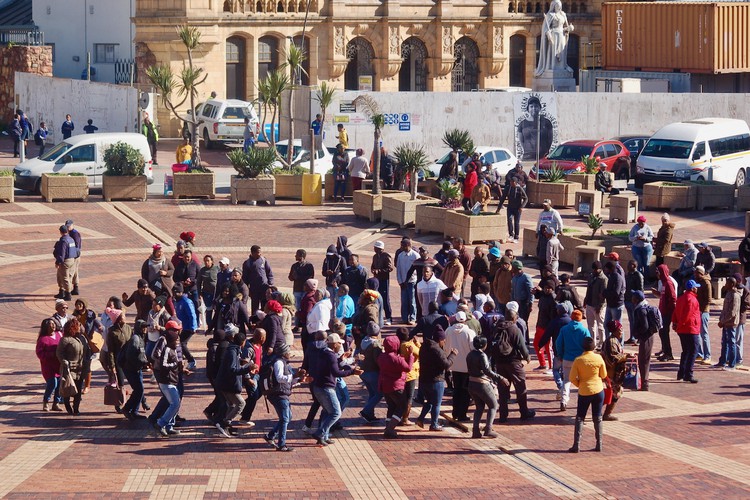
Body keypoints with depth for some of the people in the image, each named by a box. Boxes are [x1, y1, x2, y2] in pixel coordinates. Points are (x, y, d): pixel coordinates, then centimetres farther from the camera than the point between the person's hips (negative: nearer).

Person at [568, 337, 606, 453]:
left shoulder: (578, 360, -12)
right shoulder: (598, 358, -9)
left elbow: (572, 378, -10)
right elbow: (604, 375, 2)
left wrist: (580, 384, 8)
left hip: (584, 392, -1)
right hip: (598, 391, 1)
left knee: (579, 418, 8)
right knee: (597, 418, 10)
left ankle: (576, 445, 1)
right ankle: (599, 445, 10)